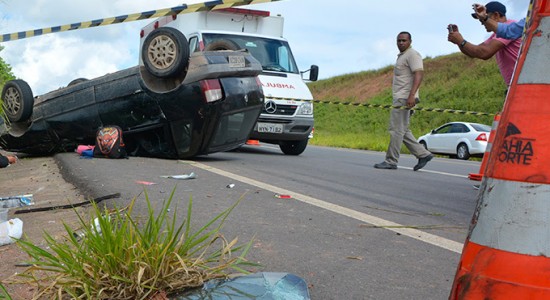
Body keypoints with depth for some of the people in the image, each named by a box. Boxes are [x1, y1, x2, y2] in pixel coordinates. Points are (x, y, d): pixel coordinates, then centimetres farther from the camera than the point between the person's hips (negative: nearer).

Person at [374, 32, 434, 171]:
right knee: (403, 131, 10)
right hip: (400, 98, 10)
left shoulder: (412, 54, -8)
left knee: (396, 130, -9)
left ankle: (391, 161, -5)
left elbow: (419, 74, -20)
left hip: (404, 98, -10)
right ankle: (423, 154, 11)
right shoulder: (402, 56, 23)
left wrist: (412, 95, -29)